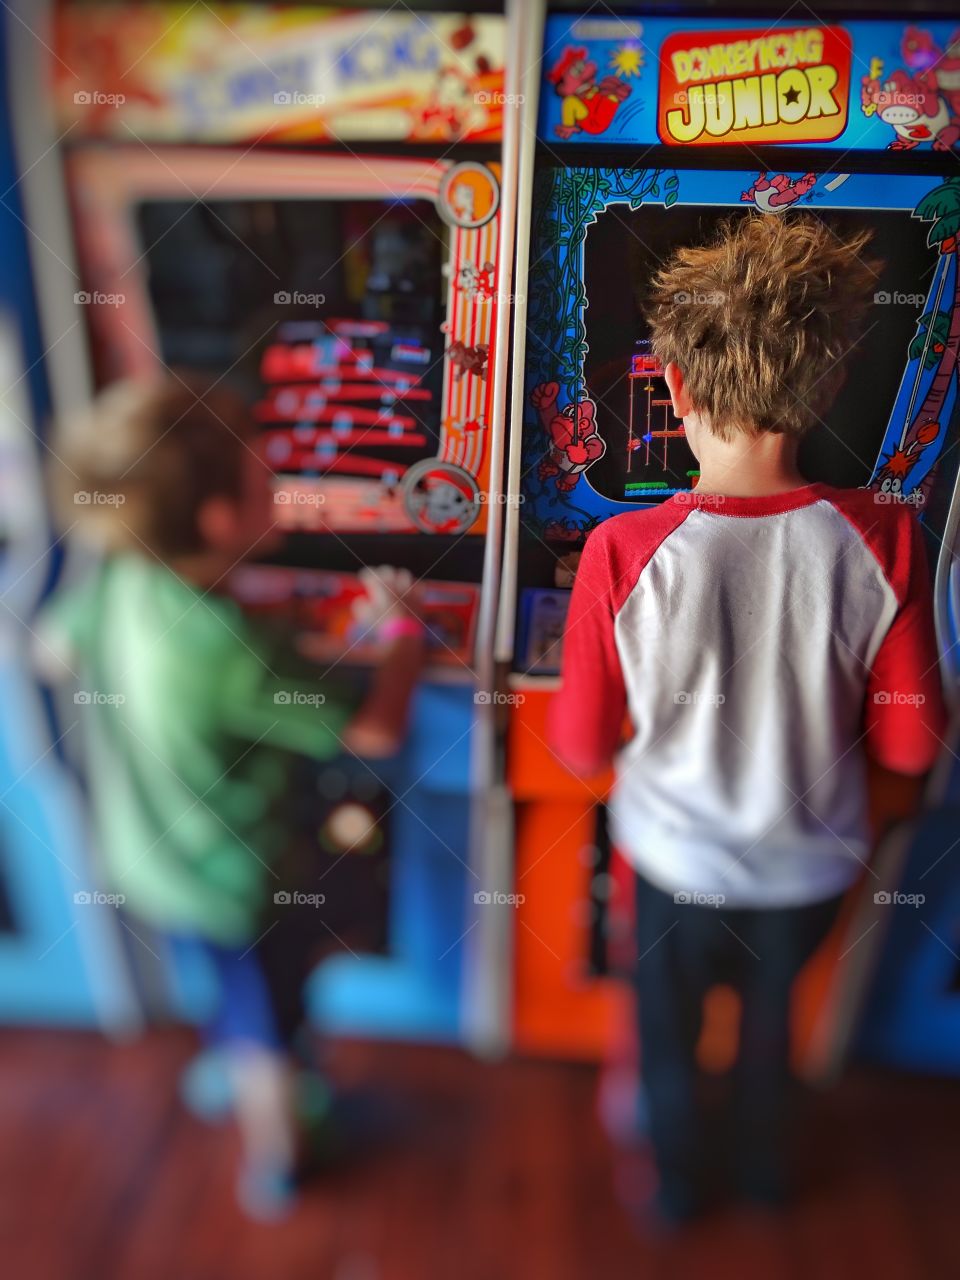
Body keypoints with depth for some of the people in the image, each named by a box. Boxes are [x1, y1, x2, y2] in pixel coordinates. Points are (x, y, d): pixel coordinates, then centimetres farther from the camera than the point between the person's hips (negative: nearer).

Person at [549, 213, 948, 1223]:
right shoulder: (883, 538, -22)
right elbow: (909, 745, -12)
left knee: (669, 1031, 28)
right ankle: (763, 1167, 60)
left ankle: (677, 1185, 56)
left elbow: (580, 748, -17)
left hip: (680, 863, -2)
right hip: (814, 862, 3)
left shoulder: (623, 552, -29)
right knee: (771, 1011, 33)